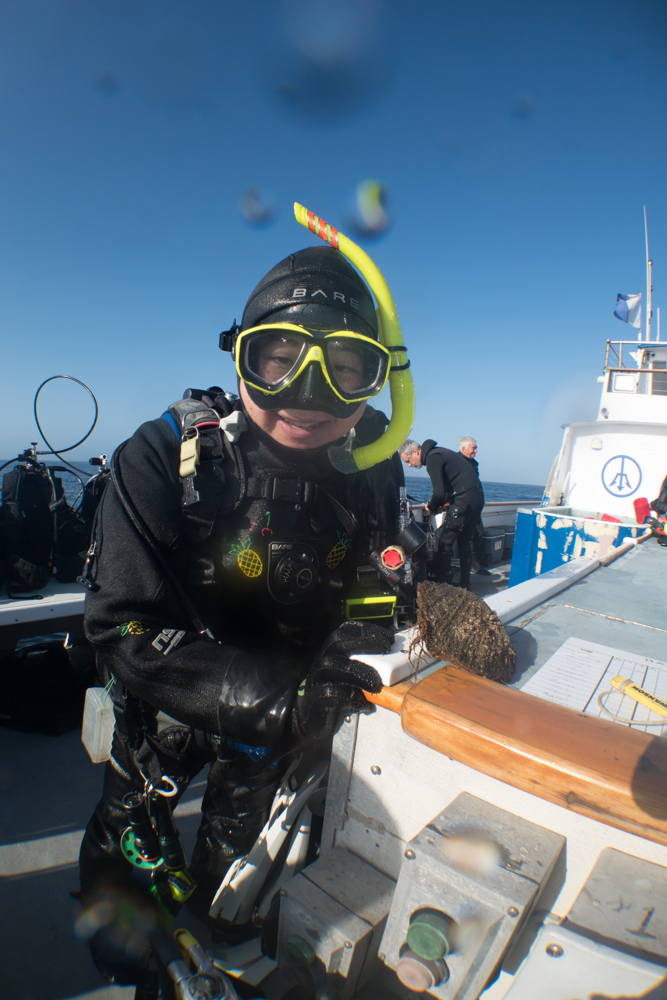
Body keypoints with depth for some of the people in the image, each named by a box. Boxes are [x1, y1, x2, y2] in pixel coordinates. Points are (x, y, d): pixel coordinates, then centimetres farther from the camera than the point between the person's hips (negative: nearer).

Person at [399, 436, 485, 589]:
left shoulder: (432, 457, -13)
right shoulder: (438, 453, 17)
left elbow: (439, 492, -19)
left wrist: (431, 506, -1)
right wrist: (440, 503, 14)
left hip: (464, 500, -10)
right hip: (478, 496, 10)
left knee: (445, 543, -4)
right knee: (464, 542, 17)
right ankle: (464, 585, 24)